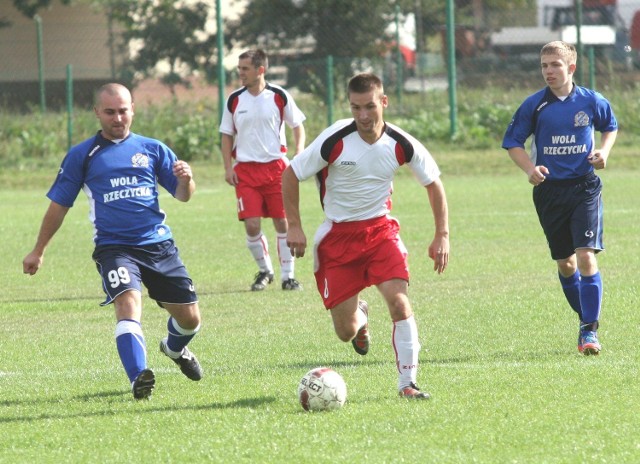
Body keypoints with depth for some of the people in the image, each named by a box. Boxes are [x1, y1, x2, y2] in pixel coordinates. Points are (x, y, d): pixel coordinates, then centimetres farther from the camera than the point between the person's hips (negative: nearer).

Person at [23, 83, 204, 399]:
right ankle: (138, 379, -41)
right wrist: (38, 251, 14)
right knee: (128, 303, -29)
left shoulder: (152, 149, 11)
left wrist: (186, 180, -15)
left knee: (189, 318, 7)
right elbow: (59, 204, 12)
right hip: (114, 246, -3)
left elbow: (182, 195, 8)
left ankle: (175, 349, 43)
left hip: (158, 243, 3)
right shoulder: (82, 156, 7)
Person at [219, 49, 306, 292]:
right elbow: (227, 135, 11)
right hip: (245, 169, 1)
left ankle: (288, 275, 10)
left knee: (283, 222, 0)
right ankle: (264, 270, 14)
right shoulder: (234, 100, 3)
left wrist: (299, 156, -6)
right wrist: (228, 167, 1)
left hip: (276, 166, -1)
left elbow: (298, 126, 7)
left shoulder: (279, 96, -2)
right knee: (251, 224, -8)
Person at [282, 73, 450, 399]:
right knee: (346, 332, 0)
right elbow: (291, 175, -4)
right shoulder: (334, 140, -16)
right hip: (337, 235, -1)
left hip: (380, 229, 1)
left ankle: (407, 382, -11)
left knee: (399, 301, -22)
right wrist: (294, 226, -8)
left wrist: (442, 235, 1)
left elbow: (433, 183, 5)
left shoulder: (401, 145, -10)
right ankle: (360, 316, 40)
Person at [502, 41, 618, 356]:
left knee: (586, 257, -14)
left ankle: (589, 330, -12)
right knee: (565, 263, 10)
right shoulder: (534, 105, -2)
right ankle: (587, 317, 30)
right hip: (550, 191, 2)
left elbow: (611, 126, 18)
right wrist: (530, 168, -12)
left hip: (585, 187, -2)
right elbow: (513, 143, 5)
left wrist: (604, 150, -2)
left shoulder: (591, 102, -1)